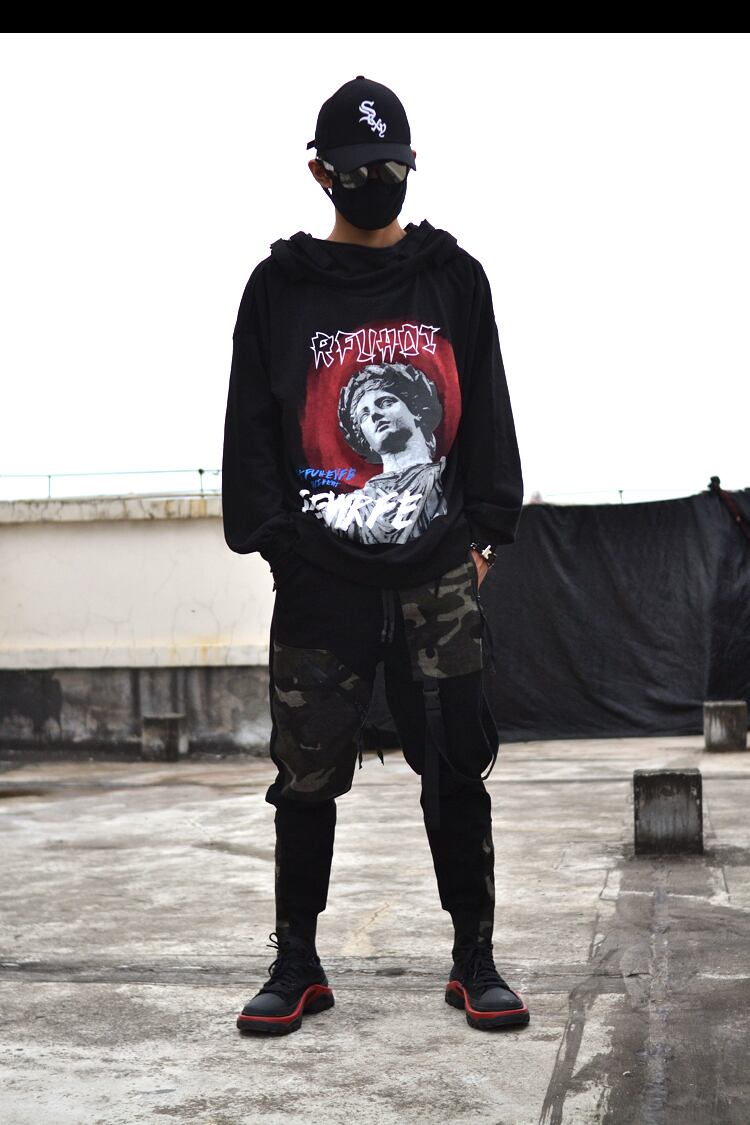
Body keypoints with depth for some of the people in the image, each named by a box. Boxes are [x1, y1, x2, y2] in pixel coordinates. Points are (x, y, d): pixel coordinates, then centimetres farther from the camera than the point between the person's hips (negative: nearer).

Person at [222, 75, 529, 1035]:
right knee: (307, 775, 4)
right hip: (319, 578, 0)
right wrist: (271, 537, -2)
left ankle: (474, 962, 14)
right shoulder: (280, 288, 8)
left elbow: (489, 413, 11)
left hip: (439, 571, 1)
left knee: (456, 769, 2)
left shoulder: (454, 280, 11)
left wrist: (484, 531, 3)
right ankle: (297, 964, 18)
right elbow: (251, 425, 6)